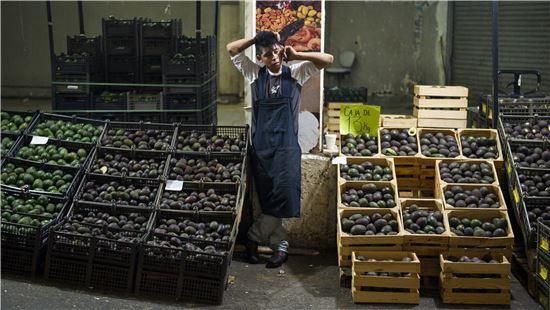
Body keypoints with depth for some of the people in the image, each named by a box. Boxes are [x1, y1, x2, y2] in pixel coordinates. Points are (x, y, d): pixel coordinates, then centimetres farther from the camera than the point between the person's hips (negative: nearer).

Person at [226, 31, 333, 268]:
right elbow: (232, 49, 7)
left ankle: (253, 237, 6)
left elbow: (327, 59, -2)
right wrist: (257, 38, 3)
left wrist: (296, 55, -4)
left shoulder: (295, 73, 5)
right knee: (267, 199, 1)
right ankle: (280, 245, 13)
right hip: (260, 145, 2)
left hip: (286, 146, -2)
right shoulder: (255, 74, 9)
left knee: (283, 196, -11)